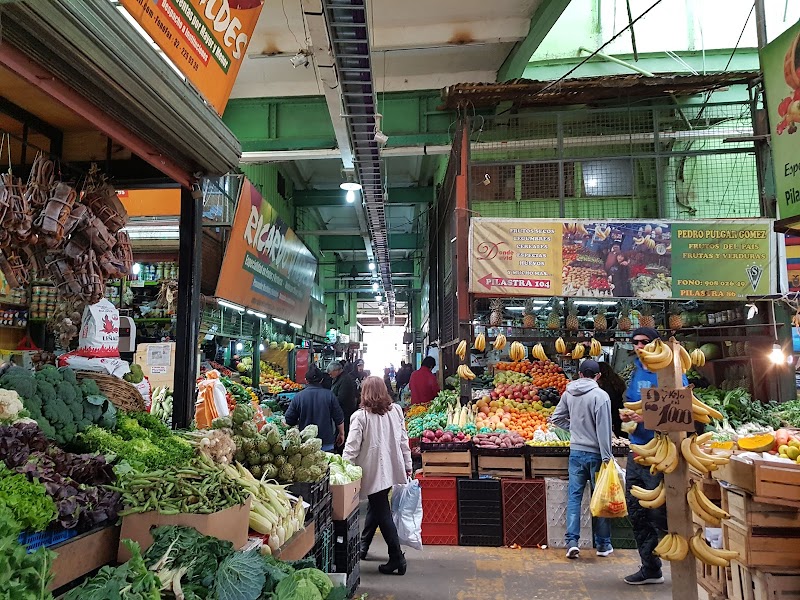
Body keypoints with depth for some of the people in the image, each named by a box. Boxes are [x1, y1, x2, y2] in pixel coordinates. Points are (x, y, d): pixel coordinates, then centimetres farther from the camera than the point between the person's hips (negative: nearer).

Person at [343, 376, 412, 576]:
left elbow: (352, 448, -14)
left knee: (382, 513, 3)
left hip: (373, 471, -5)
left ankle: (397, 558, 5)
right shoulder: (396, 410, 0)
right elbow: (404, 441, 5)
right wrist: (407, 466, 14)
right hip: (392, 468, 6)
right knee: (376, 507, 20)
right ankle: (362, 547, 35)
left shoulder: (360, 416, -14)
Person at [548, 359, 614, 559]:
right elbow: (604, 429, -16)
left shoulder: (568, 393, 2)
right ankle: (603, 545, 18)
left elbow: (556, 419, 11)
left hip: (576, 452, 4)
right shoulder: (600, 395, -13)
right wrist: (607, 456, -13)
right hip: (595, 453, -4)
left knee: (574, 496, 7)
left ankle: (572, 541, 2)